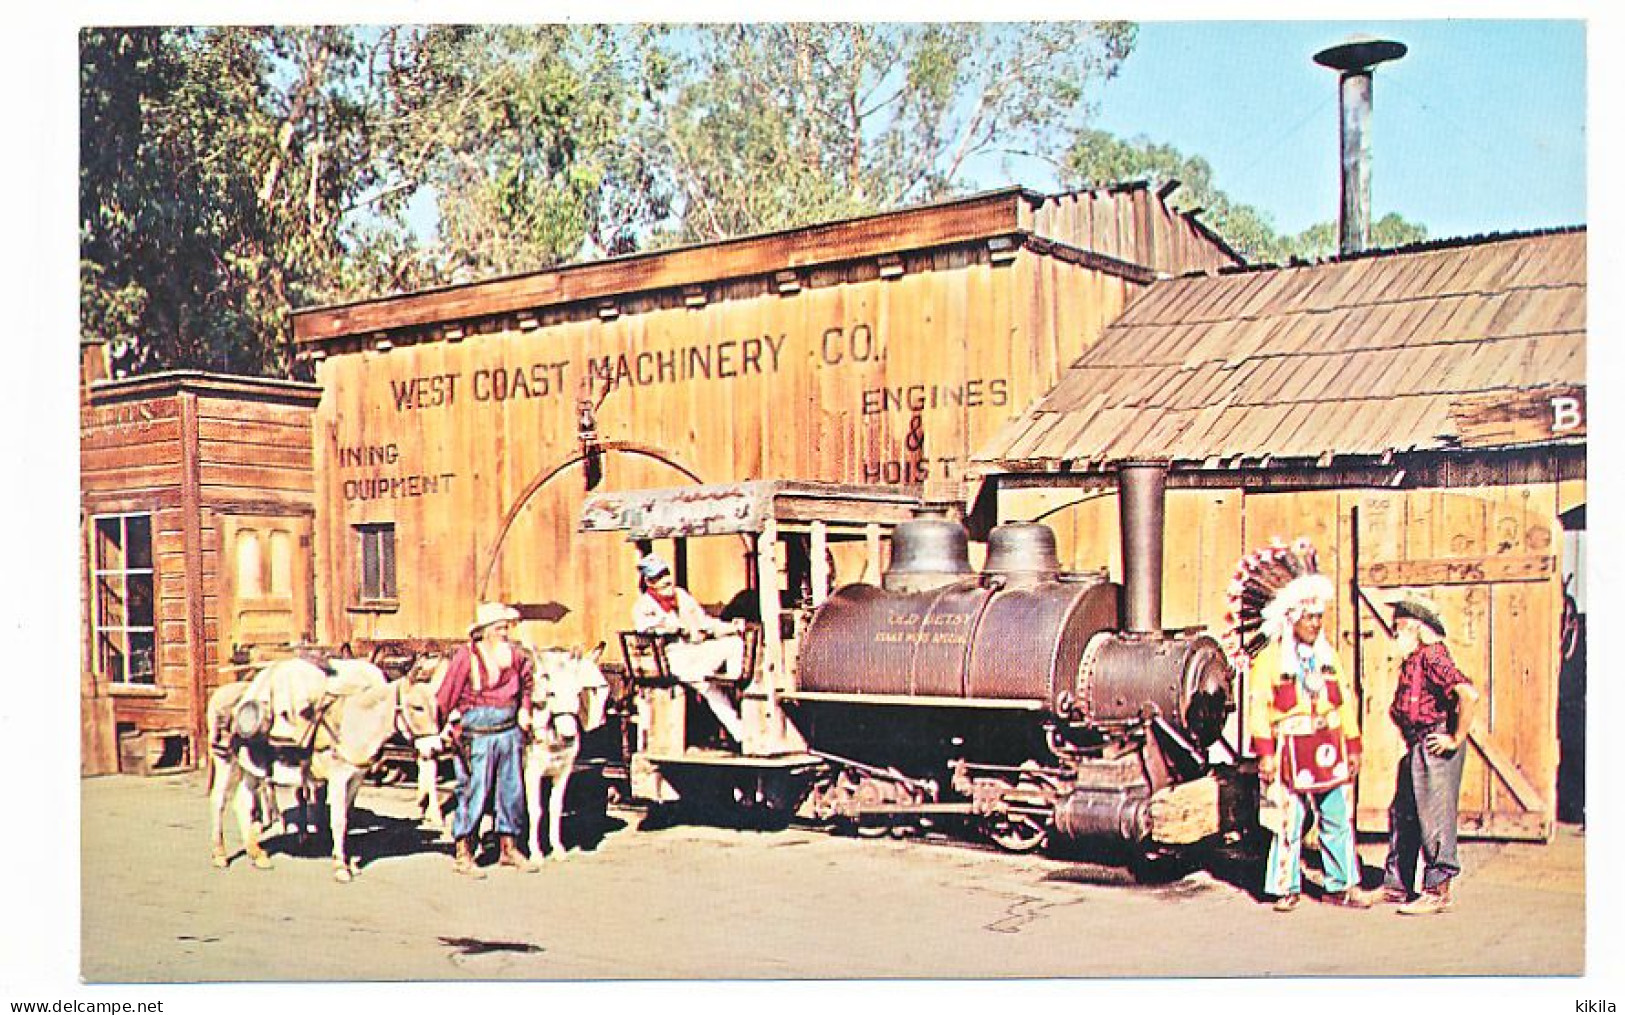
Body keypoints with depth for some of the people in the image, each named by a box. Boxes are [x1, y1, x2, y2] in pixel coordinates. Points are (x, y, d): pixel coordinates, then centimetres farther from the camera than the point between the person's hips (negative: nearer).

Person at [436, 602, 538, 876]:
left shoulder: (515, 655, 6)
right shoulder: (466, 656, -10)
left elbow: (525, 682, 26)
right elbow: (446, 697, -6)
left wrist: (524, 709, 15)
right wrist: (458, 722, -8)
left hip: (509, 733, 6)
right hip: (477, 737, -6)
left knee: (512, 791, 11)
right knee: (474, 792, -3)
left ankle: (509, 848, 25)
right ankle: (463, 855, 7)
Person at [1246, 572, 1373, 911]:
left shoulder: (1328, 655, 14)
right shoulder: (1270, 658, -2)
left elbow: (1346, 702, 16)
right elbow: (1258, 707, -6)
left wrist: (1353, 747, 12)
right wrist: (1265, 753, -13)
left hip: (1329, 750, 4)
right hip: (1291, 751, -4)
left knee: (1339, 818, 4)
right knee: (1288, 822, 0)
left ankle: (1342, 886, 13)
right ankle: (1286, 889, 10)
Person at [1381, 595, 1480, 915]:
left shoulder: (1432, 656, -17)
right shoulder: (1413, 659, 14)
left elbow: (1469, 695, -29)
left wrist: (1456, 739, -22)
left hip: (1435, 747, -11)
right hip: (1417, 748, 11)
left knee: (1434, 817, -4)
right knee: (1402, 814, 15)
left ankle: (1437, 891, 4)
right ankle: (1396, 884, 24)